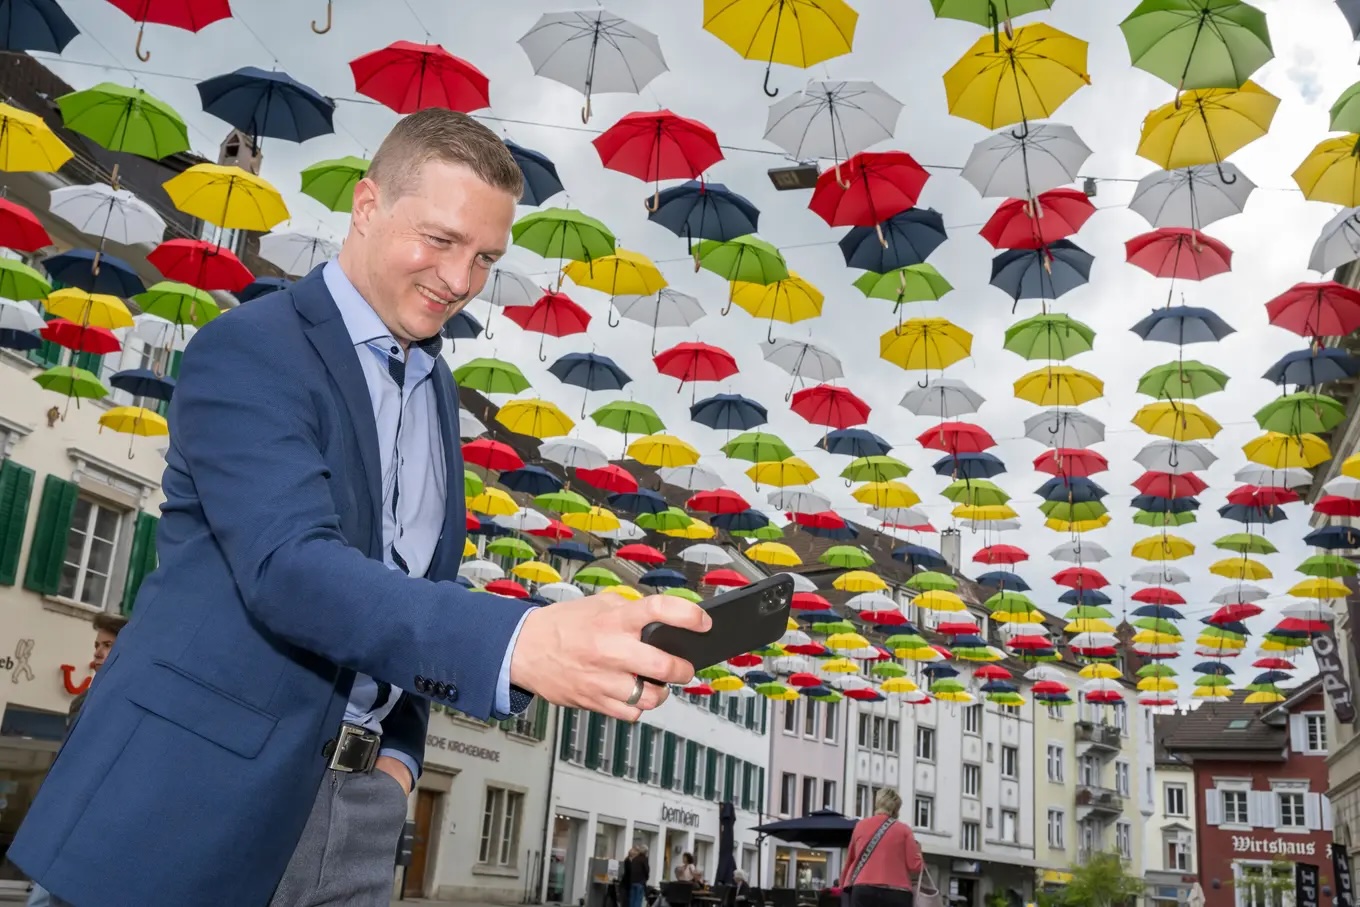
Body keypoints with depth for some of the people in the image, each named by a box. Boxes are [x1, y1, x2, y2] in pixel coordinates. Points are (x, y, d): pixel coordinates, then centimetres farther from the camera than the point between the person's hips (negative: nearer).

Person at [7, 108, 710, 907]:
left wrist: (401, 750, 4)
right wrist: (523, 642, -40)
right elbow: (290, 567, -27)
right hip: (204, 786, -6)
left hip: (359, 796, 7)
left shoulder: (438, 388, 12)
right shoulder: (248, 351, -12)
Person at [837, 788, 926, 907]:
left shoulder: (860, 825, 12)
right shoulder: (903, 830, 4)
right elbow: (915, 865, -1)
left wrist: (844, 885, 31)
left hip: (863, 890, 2)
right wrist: (918, 851, 19)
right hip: (896, 893, -2)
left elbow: (849, 860, 20)